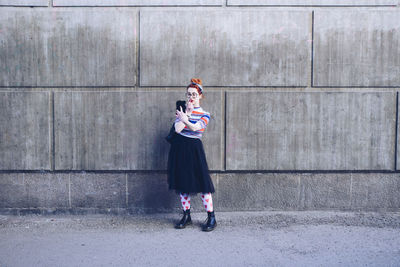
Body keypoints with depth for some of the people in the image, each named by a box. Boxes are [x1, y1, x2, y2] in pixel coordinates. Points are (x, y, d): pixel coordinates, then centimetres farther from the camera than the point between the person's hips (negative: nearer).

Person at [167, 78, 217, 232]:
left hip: (194, 149, -3)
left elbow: (195, 127, -17)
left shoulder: (204, 114, 2)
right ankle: (186, 216, 19)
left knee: (202, 182, -6)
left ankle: (211, 218, 3)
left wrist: (185, 119, -14)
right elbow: (177, 129, -9)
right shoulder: (181, 112, 8)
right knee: (182, 182, 7)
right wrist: (188, 113, -9)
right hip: (179, 149, 3)